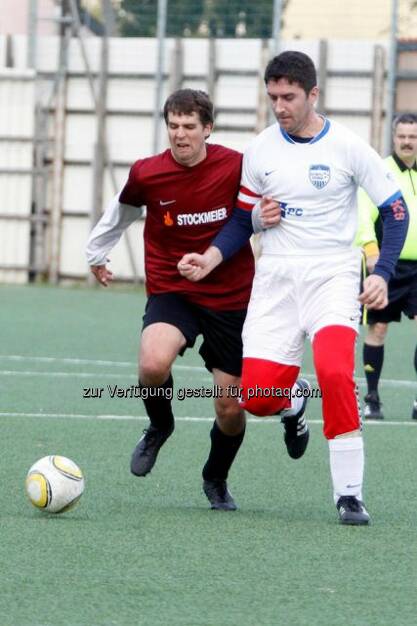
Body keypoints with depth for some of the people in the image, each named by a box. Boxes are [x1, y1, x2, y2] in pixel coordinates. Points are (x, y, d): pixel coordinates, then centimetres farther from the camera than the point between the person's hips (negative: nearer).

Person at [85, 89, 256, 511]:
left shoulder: (236, 167, -11)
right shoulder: (146, 174, -8)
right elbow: (121, 212, 14)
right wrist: (96, 252, 29)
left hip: (231, 298, 0)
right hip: (171, 291, 0)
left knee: (231, 408, 4)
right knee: (153, 364, -31)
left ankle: (216, 480, 36)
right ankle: (159, 426, 4)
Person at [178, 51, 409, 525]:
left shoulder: (347, 147, -5)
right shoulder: (260, 150, 4)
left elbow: (395, 210, 1)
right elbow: (242, 219, 15)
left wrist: (382, 274, -12)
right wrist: (211, 258, -4)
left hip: (332, 276, -3)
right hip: (275, 278, 3)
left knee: (335, 372, -28)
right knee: (257, 395, -10)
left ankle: (349, 494, -17)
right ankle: (292, 409, 30)